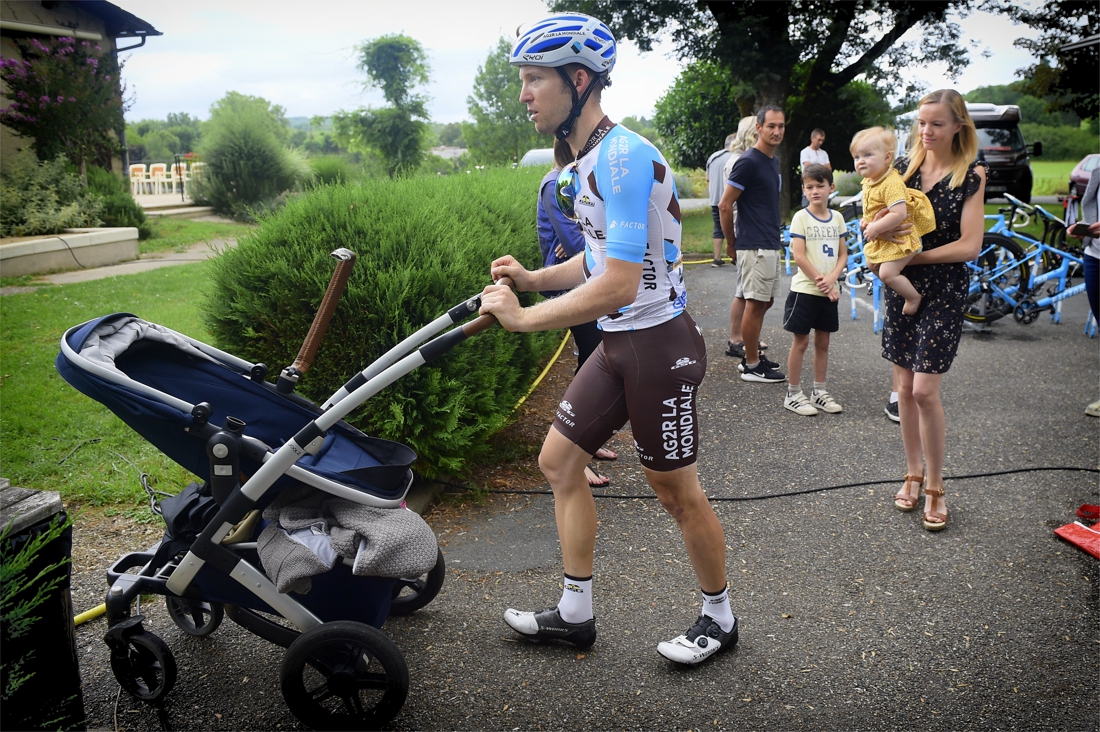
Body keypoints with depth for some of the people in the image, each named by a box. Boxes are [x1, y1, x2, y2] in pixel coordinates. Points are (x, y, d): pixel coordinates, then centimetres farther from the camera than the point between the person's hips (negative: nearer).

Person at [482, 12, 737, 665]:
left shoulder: (625, 157, -23)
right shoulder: (585, 163, 9)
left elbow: (619, 284, -29)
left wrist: (524, 317, -21)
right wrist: (531, 278, 3)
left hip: (659, 345, -9)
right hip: (618, 343, 10)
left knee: (677, 492, 5)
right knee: (559, 461, 10)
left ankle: (719, 619, 28)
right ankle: (575, 614, 24)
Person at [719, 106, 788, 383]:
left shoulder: (773, 162, 14)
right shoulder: (748, 162, -14)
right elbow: (725, 205, -14)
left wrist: (777, 242, 20)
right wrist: (731, 242, -6)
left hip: (771, 246, 9)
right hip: (754, 247, -9)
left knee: (763, 302, 14)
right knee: (755, 303, -4)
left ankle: (752, 356, 24)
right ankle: (751, 367, 4)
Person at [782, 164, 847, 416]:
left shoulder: (837, 217, 7)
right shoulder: (801, 217, -7)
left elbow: (843, 254, 6)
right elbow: (799, 256, -13)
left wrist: (832, 278, -11)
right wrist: (820, 282, -15)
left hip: (829, 291, 5)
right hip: (805, 289, -5)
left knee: (823, 342, 11)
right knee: (800, 342, 0)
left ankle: (819, 393, 21)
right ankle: (793, 395, 8)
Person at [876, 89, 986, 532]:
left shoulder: (971, 176, -6)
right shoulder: (903, 168, 5)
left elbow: (969, 245, -13)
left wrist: (914, 256, -15)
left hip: (944, 291, -4)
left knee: (925, 390, -9)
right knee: (904, 387, 8)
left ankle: (935, 487, 7)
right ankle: (913, 474, 24)